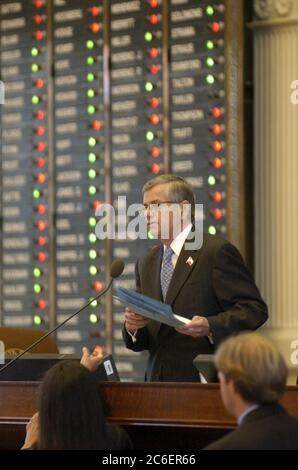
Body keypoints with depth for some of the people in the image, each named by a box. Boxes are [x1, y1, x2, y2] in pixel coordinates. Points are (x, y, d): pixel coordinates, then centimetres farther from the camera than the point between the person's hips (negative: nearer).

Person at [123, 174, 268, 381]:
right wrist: (133, 327, -3)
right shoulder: (146, 263, 16)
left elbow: (255, 309, -11)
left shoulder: (217, 251, -6)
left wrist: (211, 326, -25)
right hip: (159, 380, 6)